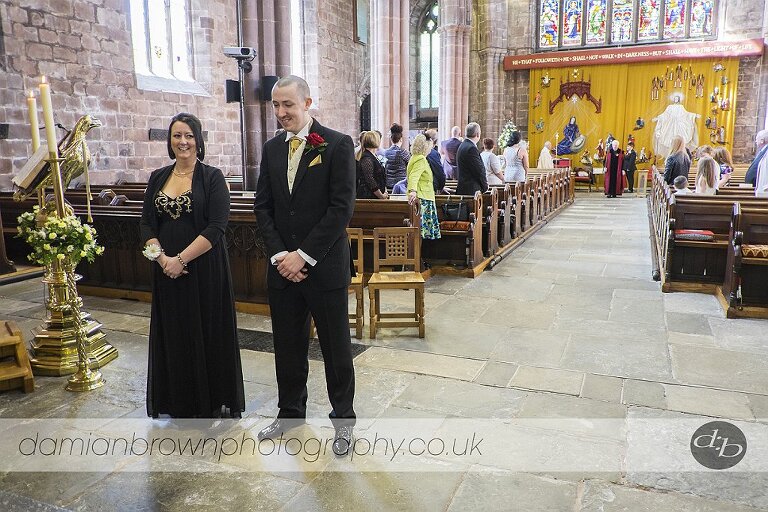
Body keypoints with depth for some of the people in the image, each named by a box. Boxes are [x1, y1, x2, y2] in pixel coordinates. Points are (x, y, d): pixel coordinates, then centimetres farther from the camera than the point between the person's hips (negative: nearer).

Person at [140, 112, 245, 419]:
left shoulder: (212, 177, -5)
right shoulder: (157, 178, 9)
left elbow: (216, 228, -14)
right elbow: (146, 224, 5)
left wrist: (181, 259, -18)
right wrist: (162, 257, -12)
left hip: (205, 270, -4)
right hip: (167, 271, 4)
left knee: (208, 333, 3)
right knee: (173, 334, 11)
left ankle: (213, 404, 20)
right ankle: (180, 404, 28)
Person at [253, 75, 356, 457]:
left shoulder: (338, 145, -8)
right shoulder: (272, 149, 9)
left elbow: (342, 207, -14)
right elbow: (262, 207, 8)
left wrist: (304, 255, -15)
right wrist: (278, 255, -6)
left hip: (325, 266, -5)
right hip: (283, 267, 5)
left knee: (336, 348, 8)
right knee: (287, 346, 16)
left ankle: (343, 419, 27)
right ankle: (290, 412, 37)